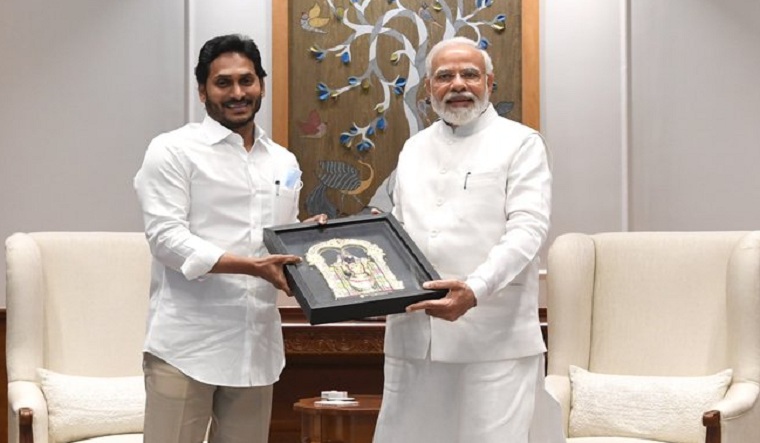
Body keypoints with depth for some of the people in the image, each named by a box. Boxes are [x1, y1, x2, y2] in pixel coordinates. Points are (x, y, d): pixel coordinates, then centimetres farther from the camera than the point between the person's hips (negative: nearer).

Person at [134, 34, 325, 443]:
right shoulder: (173, 150, -2)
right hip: (188, 342, -5)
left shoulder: (283, 162, 16)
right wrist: (251, 266, -21)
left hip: (256, 341, 6)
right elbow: (166, 237, -12)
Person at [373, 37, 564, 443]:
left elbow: (527, 229, -9)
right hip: (414, 336, 5)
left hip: (493, 339, -5)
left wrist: (474, 290, -24)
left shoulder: (520, 143, 2)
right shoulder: (414, 149, 20)